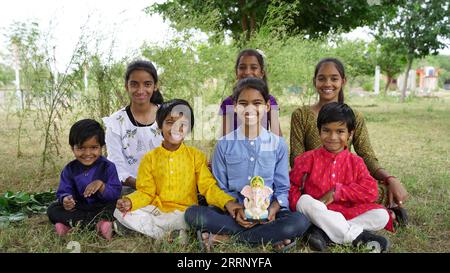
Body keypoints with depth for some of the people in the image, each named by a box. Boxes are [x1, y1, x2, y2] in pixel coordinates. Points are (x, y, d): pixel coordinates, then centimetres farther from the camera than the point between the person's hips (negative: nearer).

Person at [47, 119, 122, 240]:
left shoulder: (108, 167, -8)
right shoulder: (69, 170, 1)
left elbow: (116, 193, -14)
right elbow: (63, 192, -2)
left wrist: (101, 185, -33)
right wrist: (65, 199, -27)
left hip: (102, 208, -3)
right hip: (78, 209, 3)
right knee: (52, 209, -16)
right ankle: (98, 224, -29)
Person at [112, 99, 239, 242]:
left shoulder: (196, 156, 2)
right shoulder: (149, 158, 4)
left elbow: (208, 187, -5)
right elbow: (145, 192, 2)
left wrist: (228, 202, -24)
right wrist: (129, 201, -20)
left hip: (185, 213, -2)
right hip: (156, 211, 2)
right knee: (120, 212, -20)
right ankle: (171, 236, -18)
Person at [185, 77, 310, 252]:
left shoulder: (278, 144, 3)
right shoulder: (224, 144, 3)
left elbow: (282, 188, 5)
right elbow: (220, 187, 4)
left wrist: (273, 208, -16)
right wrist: (234, 209, -14)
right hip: (233, 212, 0)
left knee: (300, 221, -28)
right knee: (193, 213, -25)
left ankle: (226, 237, -19)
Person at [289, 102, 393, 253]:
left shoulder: (356, 162, 5)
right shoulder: (309, 159, 0)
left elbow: (371, 191, -8)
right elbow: (291, 186, 0)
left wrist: (337, 192, -16)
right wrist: (301, 206, -18)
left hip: (349, 213, 2)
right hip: (319, 213, -1)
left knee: (382, 215, -18)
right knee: (305, 201, -33)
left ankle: (324, 232, -27)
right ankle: (356, 237, -30)